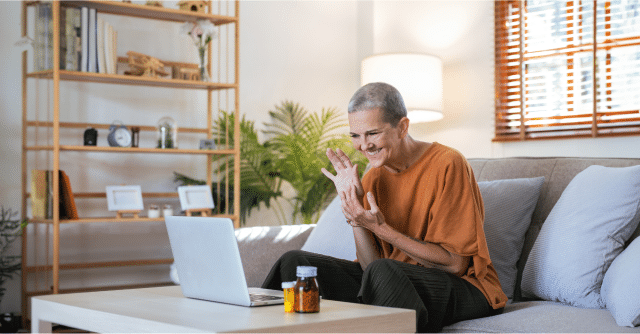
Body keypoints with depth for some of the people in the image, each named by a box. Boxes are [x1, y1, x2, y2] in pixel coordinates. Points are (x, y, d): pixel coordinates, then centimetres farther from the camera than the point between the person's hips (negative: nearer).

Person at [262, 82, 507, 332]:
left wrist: (380, 228, -21)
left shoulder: (447, 164, -14)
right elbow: (370, 264, 0)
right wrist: (354, 213, -14)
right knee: (295, 262, -6)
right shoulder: (373, 178, 5)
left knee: (383, 271, -37)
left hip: (464, 287, -6)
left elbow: (455, 263, -16)